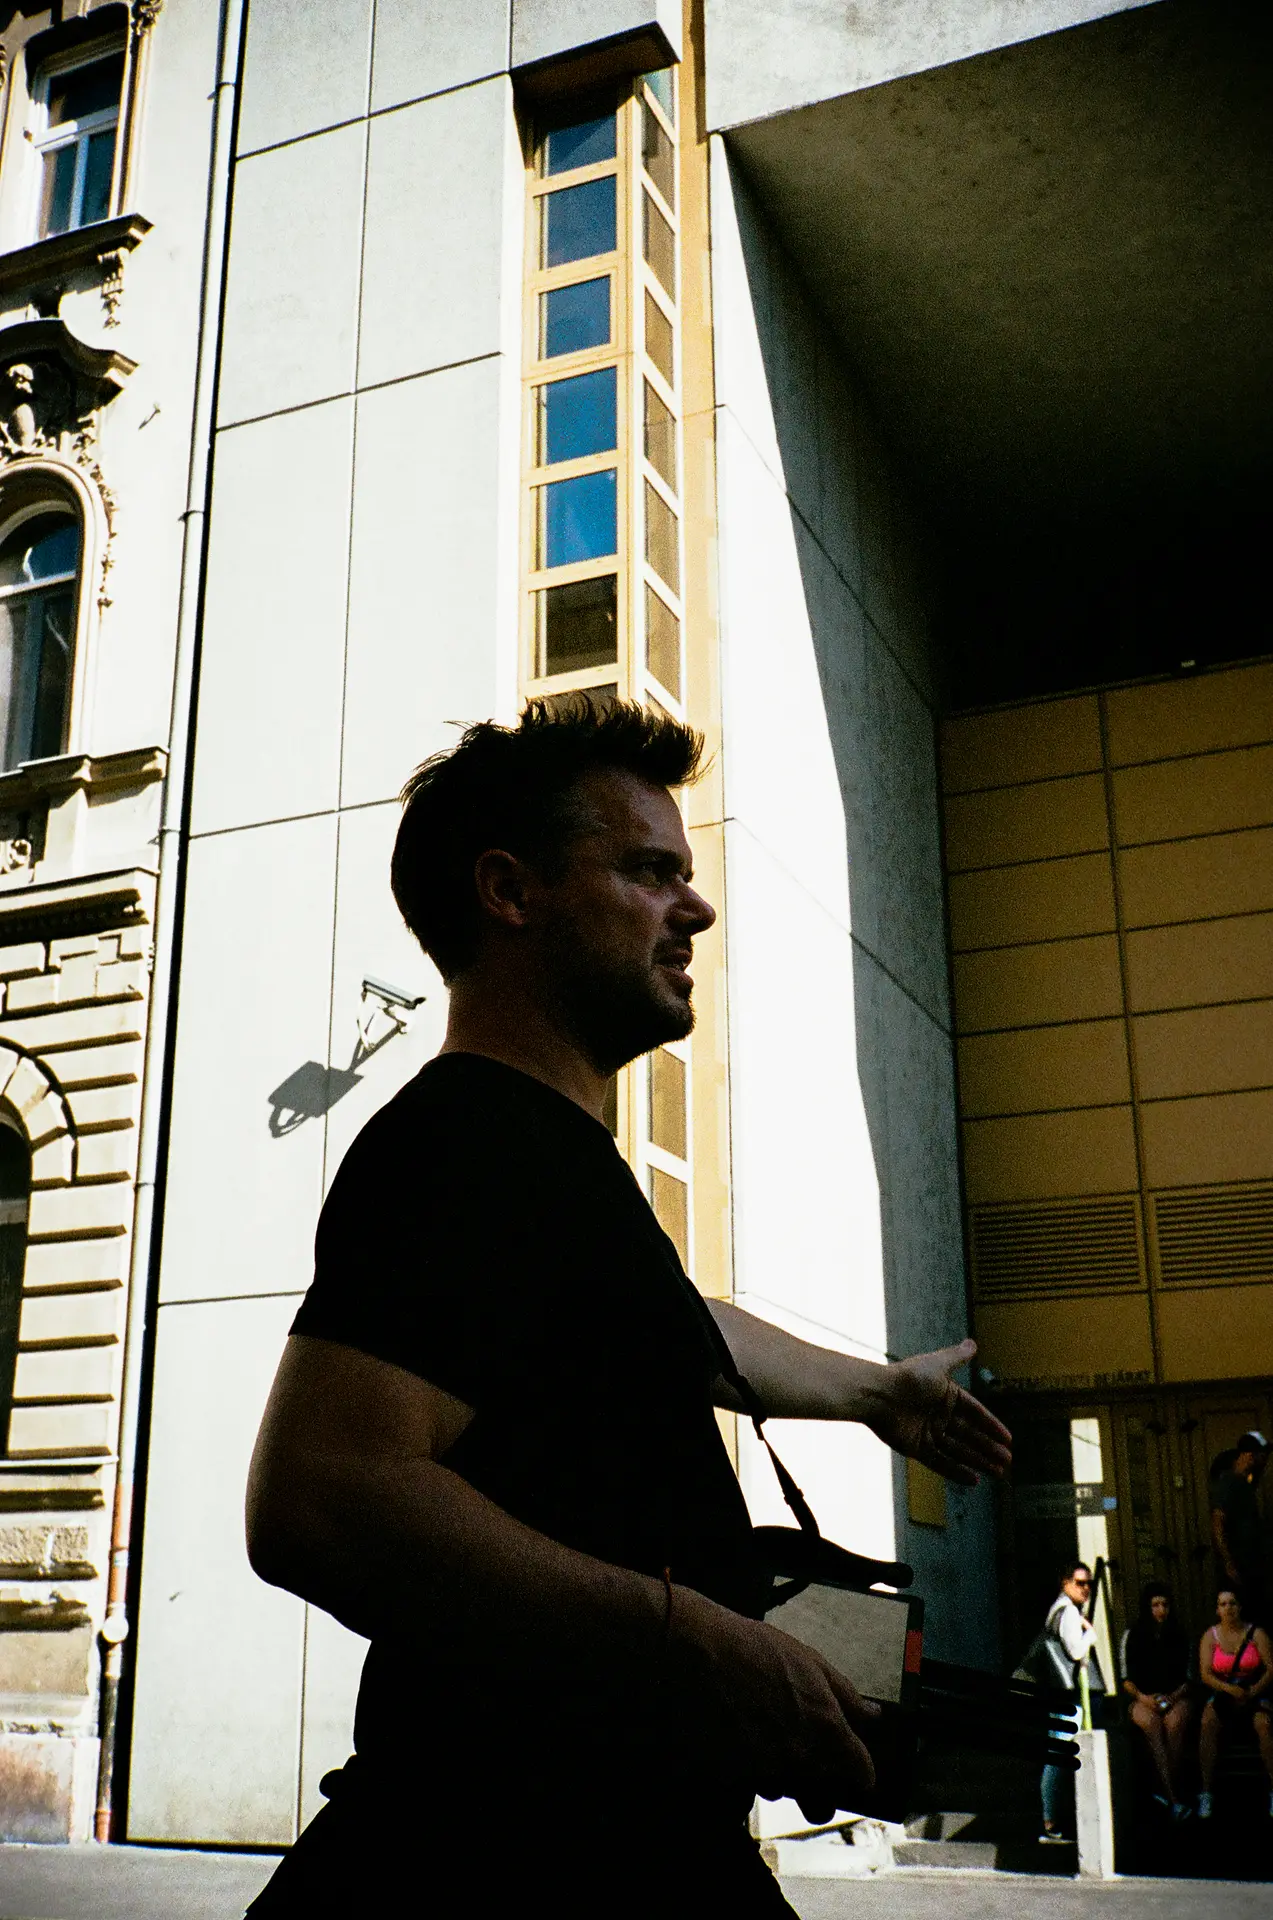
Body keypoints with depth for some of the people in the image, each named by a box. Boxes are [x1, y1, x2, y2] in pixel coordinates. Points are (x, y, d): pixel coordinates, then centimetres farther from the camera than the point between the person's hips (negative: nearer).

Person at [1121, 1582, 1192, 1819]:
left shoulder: (1180, 1635, 13)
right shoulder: (1132, 1635, 10)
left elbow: (1188, 1677, 11)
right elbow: (1126, 1679, 9)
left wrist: (1173, 1697, -6)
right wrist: (1142, 1697, -9)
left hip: (1175, 1698, 1)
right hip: (1142, 1699, -1)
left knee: (1175, 1722, -35)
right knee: (1151, 1723, -35)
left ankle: (1167, 1790, -36)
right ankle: (1174, 1797, -42)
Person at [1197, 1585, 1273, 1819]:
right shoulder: (1210, 1636, 4)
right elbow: (1205, 1674, -4)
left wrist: (1253, 1692, -19)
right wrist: (1230, 1689, -22)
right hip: (1222, 1693, 1)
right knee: (1208, 1723, -30)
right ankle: (1206, 1792, -26)